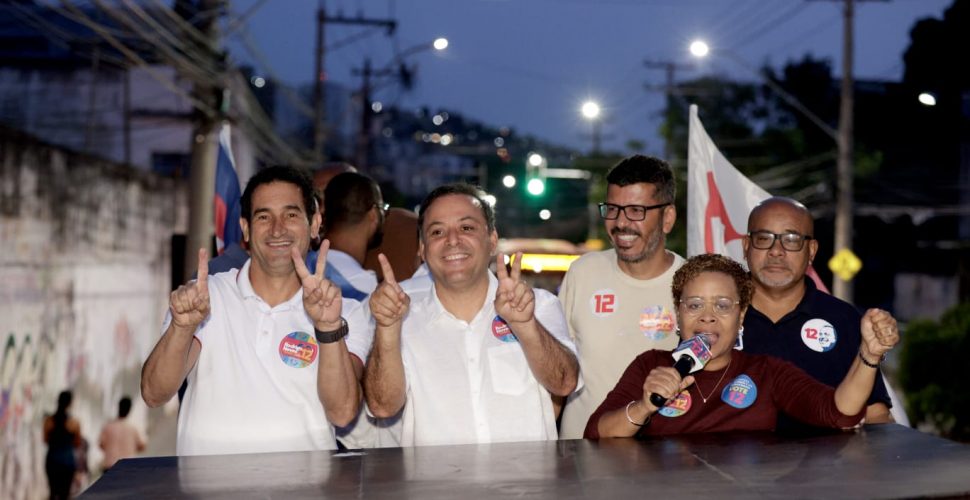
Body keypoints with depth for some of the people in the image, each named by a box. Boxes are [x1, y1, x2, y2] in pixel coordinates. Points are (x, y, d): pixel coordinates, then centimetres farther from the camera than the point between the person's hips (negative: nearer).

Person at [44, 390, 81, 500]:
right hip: (68, 461, -2)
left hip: (52, 460, 2)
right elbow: (77, 444, -1)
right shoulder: (74, 423, -9)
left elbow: (46, 440, 4)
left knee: (53, 491, 13)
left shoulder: (48, 421, -4)